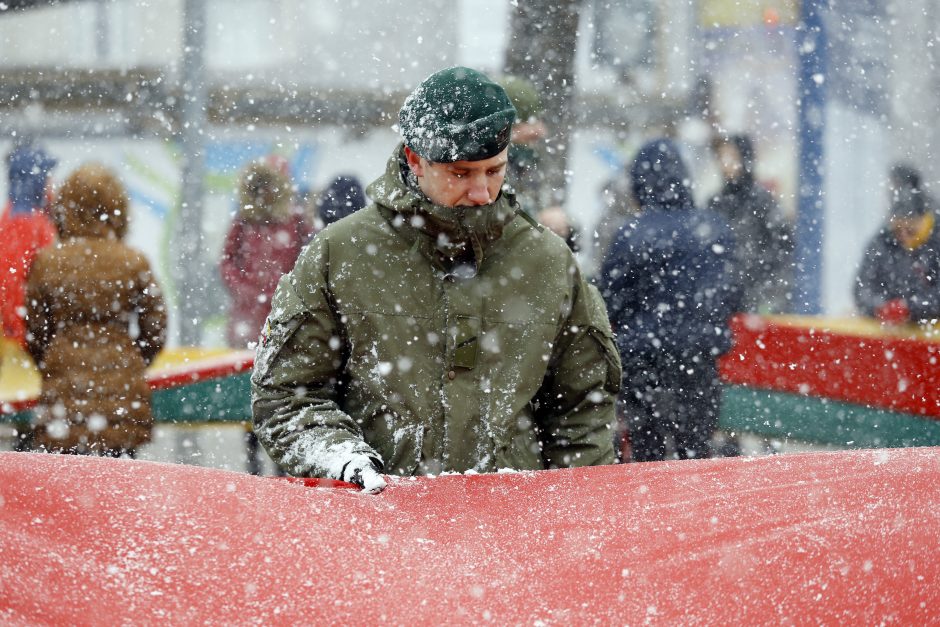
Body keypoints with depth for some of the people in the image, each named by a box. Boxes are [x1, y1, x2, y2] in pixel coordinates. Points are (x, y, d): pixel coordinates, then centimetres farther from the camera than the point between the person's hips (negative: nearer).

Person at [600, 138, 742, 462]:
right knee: (697, 450, 10)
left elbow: (610, 302, -6)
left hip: (645, 359, -4)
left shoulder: (633, 234, -13)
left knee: (647, 452, 3)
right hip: (701, 358, 4)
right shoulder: (717, 229, 1)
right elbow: (733, 296, 10)